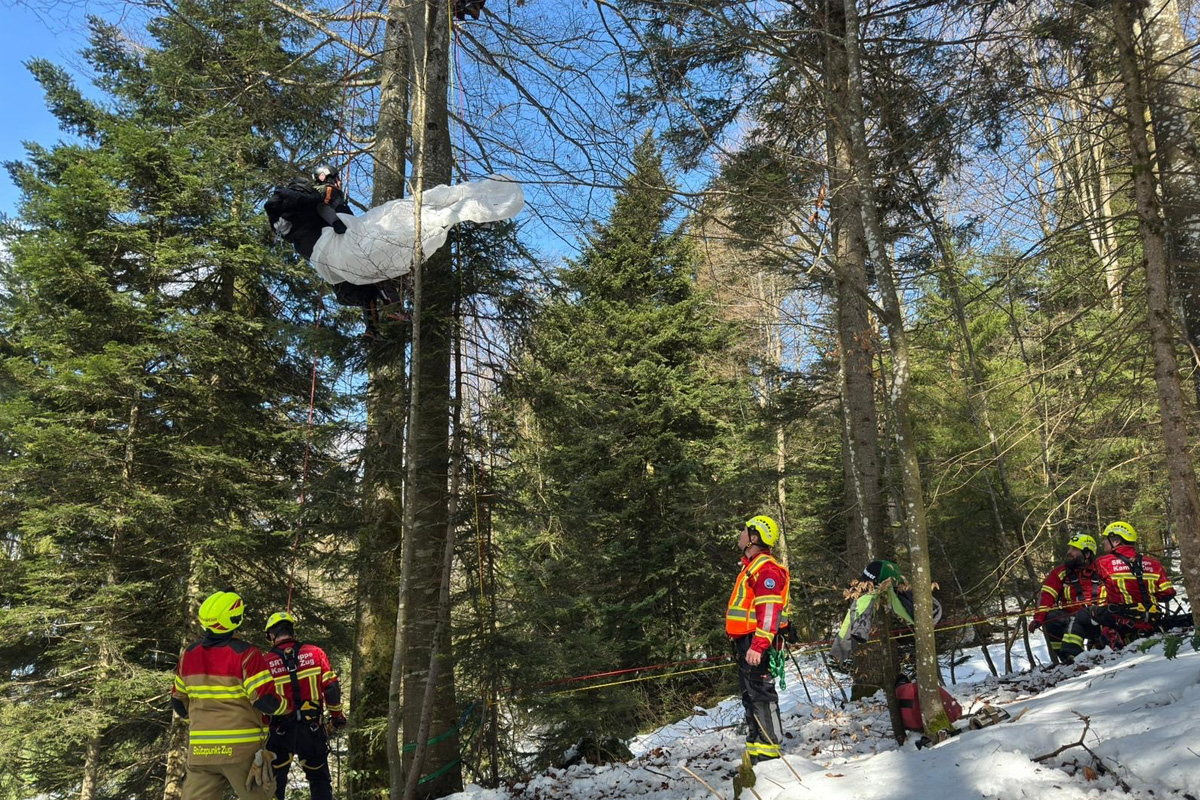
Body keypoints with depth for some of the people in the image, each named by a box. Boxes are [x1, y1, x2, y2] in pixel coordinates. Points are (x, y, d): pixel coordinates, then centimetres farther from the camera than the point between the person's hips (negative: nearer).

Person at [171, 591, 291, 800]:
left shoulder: (188, 654, 5)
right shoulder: (245, 654, -13)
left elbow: (178, 700, 16)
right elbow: (265, 700, -15)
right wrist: (287, 706, 5)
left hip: (199, 750, 5)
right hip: (242, 749, -4)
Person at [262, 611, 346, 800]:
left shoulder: (265, 662, -5)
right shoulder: (315, 653, -2)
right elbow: (332, 688, 0)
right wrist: (337, 714, 14)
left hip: (280, 732, -1)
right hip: (312, 730, 1)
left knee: (274, 784, 13)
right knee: (320, 780, 15)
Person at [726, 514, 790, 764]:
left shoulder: (766, 568, -14)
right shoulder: (752, 566, 19)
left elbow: (769, 611, -22)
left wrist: (758, 645, -29)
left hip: (756, 642, -11)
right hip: (746, 642, 11)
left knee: (761, 694, -9)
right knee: (750, 696, 14)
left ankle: (769, 751, -6)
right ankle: (754, 750, 22)